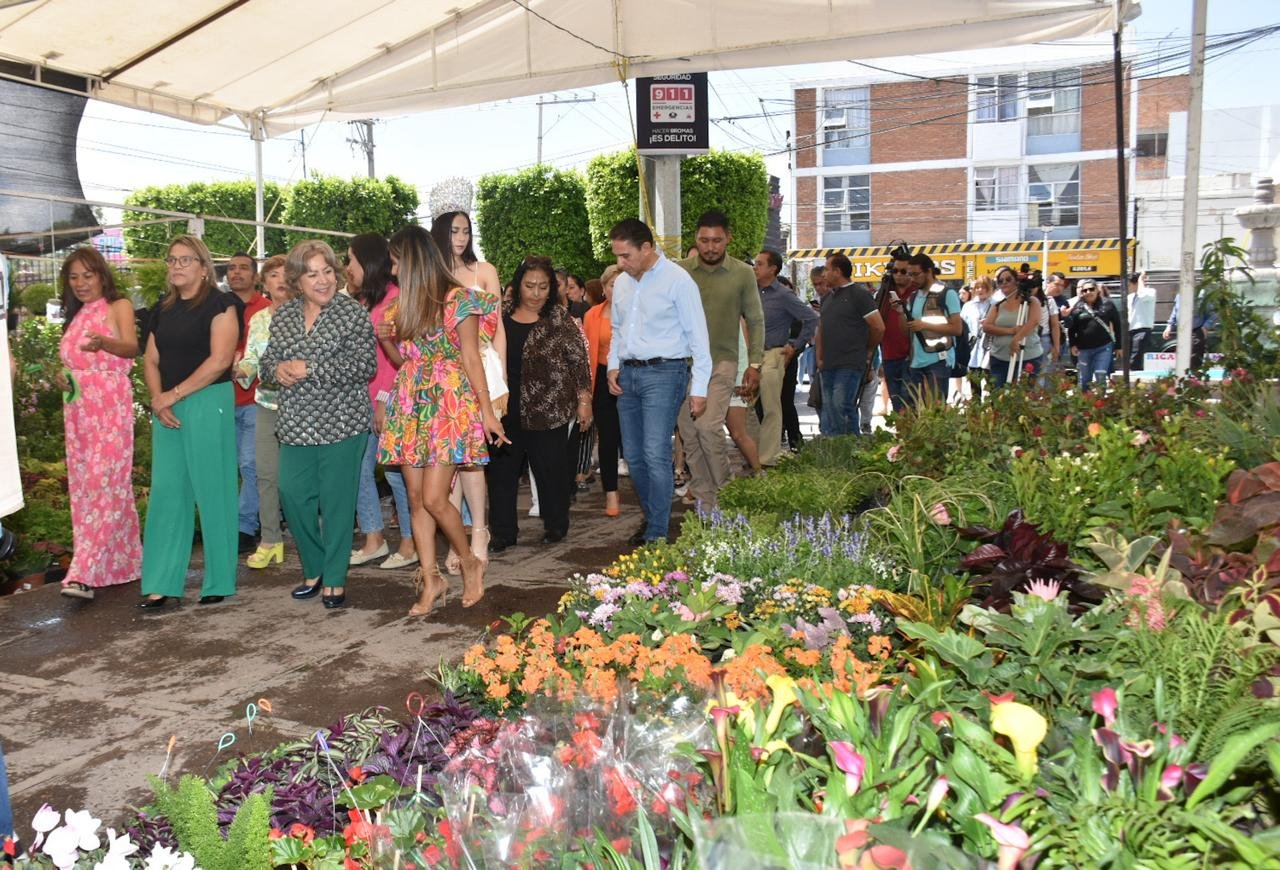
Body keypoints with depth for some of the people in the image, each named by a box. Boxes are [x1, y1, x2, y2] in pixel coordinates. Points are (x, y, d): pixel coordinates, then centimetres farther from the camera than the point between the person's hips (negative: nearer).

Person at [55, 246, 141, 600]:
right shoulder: (74, 317, 20)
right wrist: (63, 377, 3)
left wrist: (104, 342, -37)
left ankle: (83, 573, -15)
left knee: (106, 482, -11)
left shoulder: (119, 307, 1)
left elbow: (132, 348, -17)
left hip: (111, 406, -7)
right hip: (77, 407, 7)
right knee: (83, 484, 5)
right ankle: (116, 564, 13)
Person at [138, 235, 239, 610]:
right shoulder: (162, 310, 15)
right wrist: (158, 400, -4)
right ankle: (160, 584, 9)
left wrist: (175, 394, -11)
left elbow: (220, 360, -13)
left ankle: (219, 582, 10)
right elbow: (151, 361, 14)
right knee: (166, 491, 5)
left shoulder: (218, 304, -4)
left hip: (209, 403, -6)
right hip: (167, 409, 6)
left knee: (212, 490, -1)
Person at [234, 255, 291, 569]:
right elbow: (251, 358, 9)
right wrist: (241, 370, -11)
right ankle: (269, 539, 15)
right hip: (267, 402, 5)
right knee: (266, 472, 5)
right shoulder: (258, 319, 12)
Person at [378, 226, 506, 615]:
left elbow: (472, 360, -7)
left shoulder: (458, 300, -6)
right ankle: (431, 580, 13)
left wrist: (487, 411, -10)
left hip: (449, 407, -6)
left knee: (433, 498, -10)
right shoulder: (404, 304, 14)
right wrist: (386, 340, -1)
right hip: (410, 407, 7)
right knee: (416, 498, 4)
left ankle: (470, 562, 13)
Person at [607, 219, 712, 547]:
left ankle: (657, 535, -5)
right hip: (628, 374, 7)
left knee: (655, 454, -13)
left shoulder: (676, 279, -9)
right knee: (633, 455, 9)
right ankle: (652, 517, 25)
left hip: (663, 372, -7)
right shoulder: (621, 283, 12)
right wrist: (613, 365, 9)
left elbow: (697, 335, -8)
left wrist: (699, 388, -11)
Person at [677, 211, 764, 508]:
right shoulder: (680, 271, 2)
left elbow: (755, 321, 6)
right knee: (689, 433, 5)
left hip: (722, 362, -3)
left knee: (709, 426, -16)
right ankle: (703, 495, 18)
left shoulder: (743, 274, 0)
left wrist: (755, 363, -1)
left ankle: (724, 491, 3)